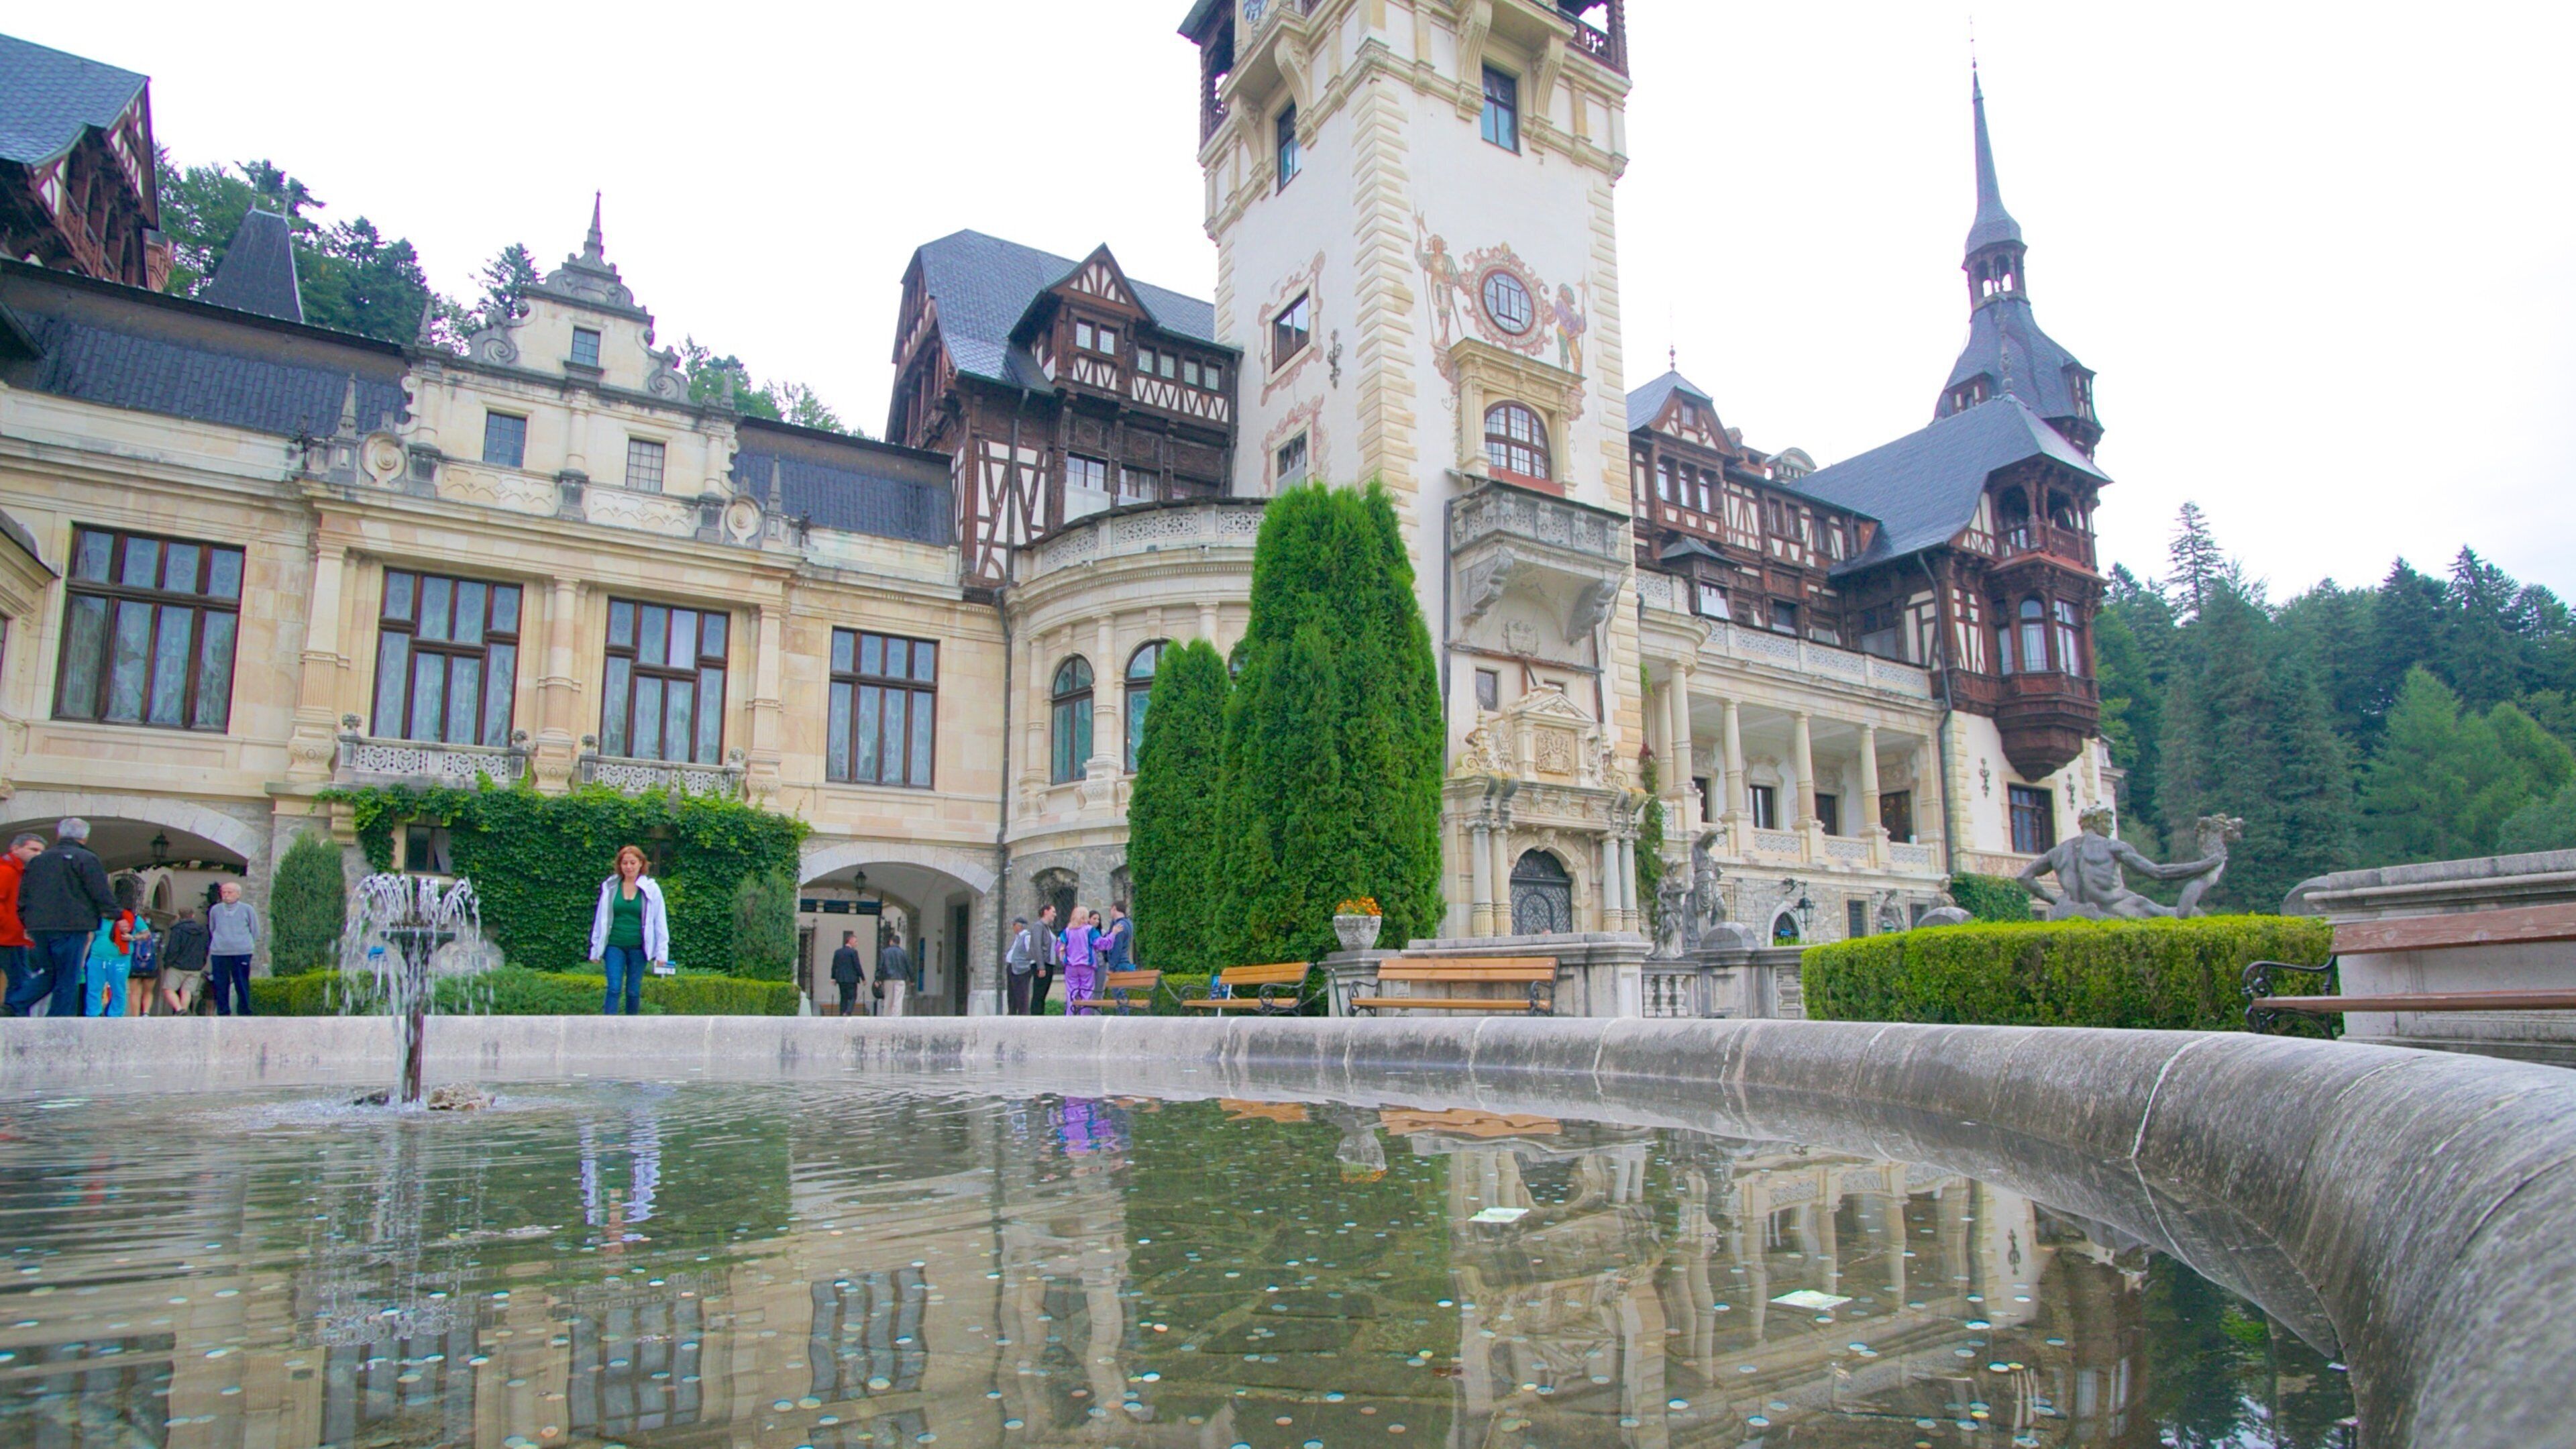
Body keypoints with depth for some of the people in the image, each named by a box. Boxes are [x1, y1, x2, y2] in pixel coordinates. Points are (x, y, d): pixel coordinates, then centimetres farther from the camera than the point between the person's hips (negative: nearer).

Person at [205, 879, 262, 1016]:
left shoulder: (247, 910, 3)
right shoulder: (215, 910, 9)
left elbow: (255, 931, 11)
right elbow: (211, 930, 22)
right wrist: (219, 943, 17)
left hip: (241, 953, -2)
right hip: (219, 953, 2)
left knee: (242, 984, -3)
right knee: (221, 985, 3)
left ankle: (244, 1013, 3)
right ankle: (223, 1013, 10)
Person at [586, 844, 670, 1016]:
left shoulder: (651, 889, 0)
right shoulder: (610, 887, 3)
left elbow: (660, 921, 2)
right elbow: (600, 918, 11)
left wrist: (661, 952, -2)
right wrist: (596, 948, 10)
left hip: (638, 948, 0)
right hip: (614, 946, 0)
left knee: (634, 991, 6)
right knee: (614, 988, -8)